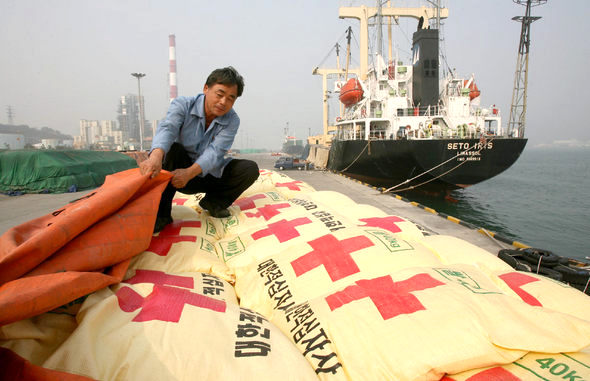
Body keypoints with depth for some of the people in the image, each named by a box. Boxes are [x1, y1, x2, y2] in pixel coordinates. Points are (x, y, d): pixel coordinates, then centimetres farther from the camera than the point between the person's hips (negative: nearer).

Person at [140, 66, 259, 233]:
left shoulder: (232, 121, -12)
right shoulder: (182, 105, -14)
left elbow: (215, 152, -26)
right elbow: (167, 128, -34)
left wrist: (189, 173, -44)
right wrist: (156, 156, -57)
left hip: (210, 174, 1)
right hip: (181, 169, -1)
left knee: (250, 169, -19)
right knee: (171, 148, -31)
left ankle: (213, 201, -1)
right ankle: (161, 213, -28)